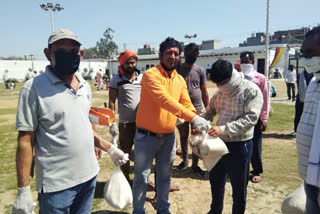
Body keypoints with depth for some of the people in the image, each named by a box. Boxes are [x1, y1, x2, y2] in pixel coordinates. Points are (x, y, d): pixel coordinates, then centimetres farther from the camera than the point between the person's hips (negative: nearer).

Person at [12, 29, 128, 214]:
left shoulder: (85, 86, 6)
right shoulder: (34, 88, -11)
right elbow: (25, 140, -11)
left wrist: (110, 148, 12)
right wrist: (23, 190, -12)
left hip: (89, 176, 6)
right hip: (56, 185, -5)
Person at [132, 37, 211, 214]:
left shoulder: (180, 80, 5)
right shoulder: (150, 75, -17)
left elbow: (187, 104, 2)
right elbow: (164, 100, -30)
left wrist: (200, 124, -16)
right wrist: (193, 117, -37)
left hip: (169, 136, 6)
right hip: (147, 136, -6)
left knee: (165, 176, 20)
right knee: (142, 177, 7)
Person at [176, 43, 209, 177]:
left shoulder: (200, 70, 4)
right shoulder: (177, 69, 1)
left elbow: (204, 92, 7)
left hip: (197, 108, 1)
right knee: (183, 136, 12)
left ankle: (195, 164, 17)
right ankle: (184, 161, 29)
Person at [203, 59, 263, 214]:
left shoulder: (251, 90, -14)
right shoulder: (220, 92, 5)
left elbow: (251, 118, -23)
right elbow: (209, 112, 14)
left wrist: (224, 129, -31)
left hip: (239, 145, -6)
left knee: (239, 187, 11)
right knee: (215, 180, 23)